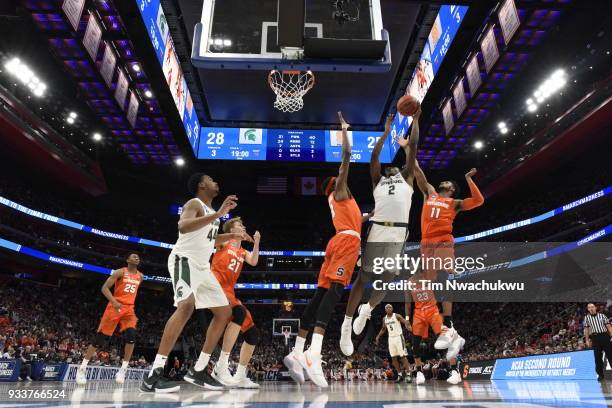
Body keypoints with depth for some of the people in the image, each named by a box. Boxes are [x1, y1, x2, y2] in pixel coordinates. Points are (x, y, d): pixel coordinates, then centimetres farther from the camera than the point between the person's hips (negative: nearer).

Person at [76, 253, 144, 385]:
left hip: (129, 309, 4)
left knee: (131, 336, -18)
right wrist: (114, 301, -27)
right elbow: (104, 288, -13)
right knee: (100, 339, -2)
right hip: (115, 307, -3)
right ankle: (82, 368, 14)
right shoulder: (120, 272, -7)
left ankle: (123, 370, -10)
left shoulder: (140, 276, 10)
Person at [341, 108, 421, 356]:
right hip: (377, 231, -1)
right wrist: (387, 131, 21)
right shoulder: (377, 180, 21)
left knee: (387, 281, 7)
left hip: (399, 234, 1)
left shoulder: (407, 177, 23)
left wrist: (415, 118, 21)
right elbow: (375, 154, 12)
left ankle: (367, 310, 34)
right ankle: (346, 325, 13)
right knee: (363, 278, 2)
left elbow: (413, 146, 19)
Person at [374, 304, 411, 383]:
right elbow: (383, 329, 22)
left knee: (403, 357, -8)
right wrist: (378, 336, 15)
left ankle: (408, 375, -2)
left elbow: (405, 321, -19)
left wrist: (407, 326, -41)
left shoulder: (397, 316, -8)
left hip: (398, 337, -5)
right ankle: (400, 375, 12)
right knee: (394, 358, 3)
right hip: (391, 338, 5)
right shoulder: (384, 319, 8)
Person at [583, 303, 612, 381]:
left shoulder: (602, 315, 6)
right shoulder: (586, 317, 8)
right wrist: (587, 340, 3)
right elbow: (586, 329, 8)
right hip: (595, 338, 1)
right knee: (597, 357, 4)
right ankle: (600, 374, 14)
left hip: (605, 336, -1)